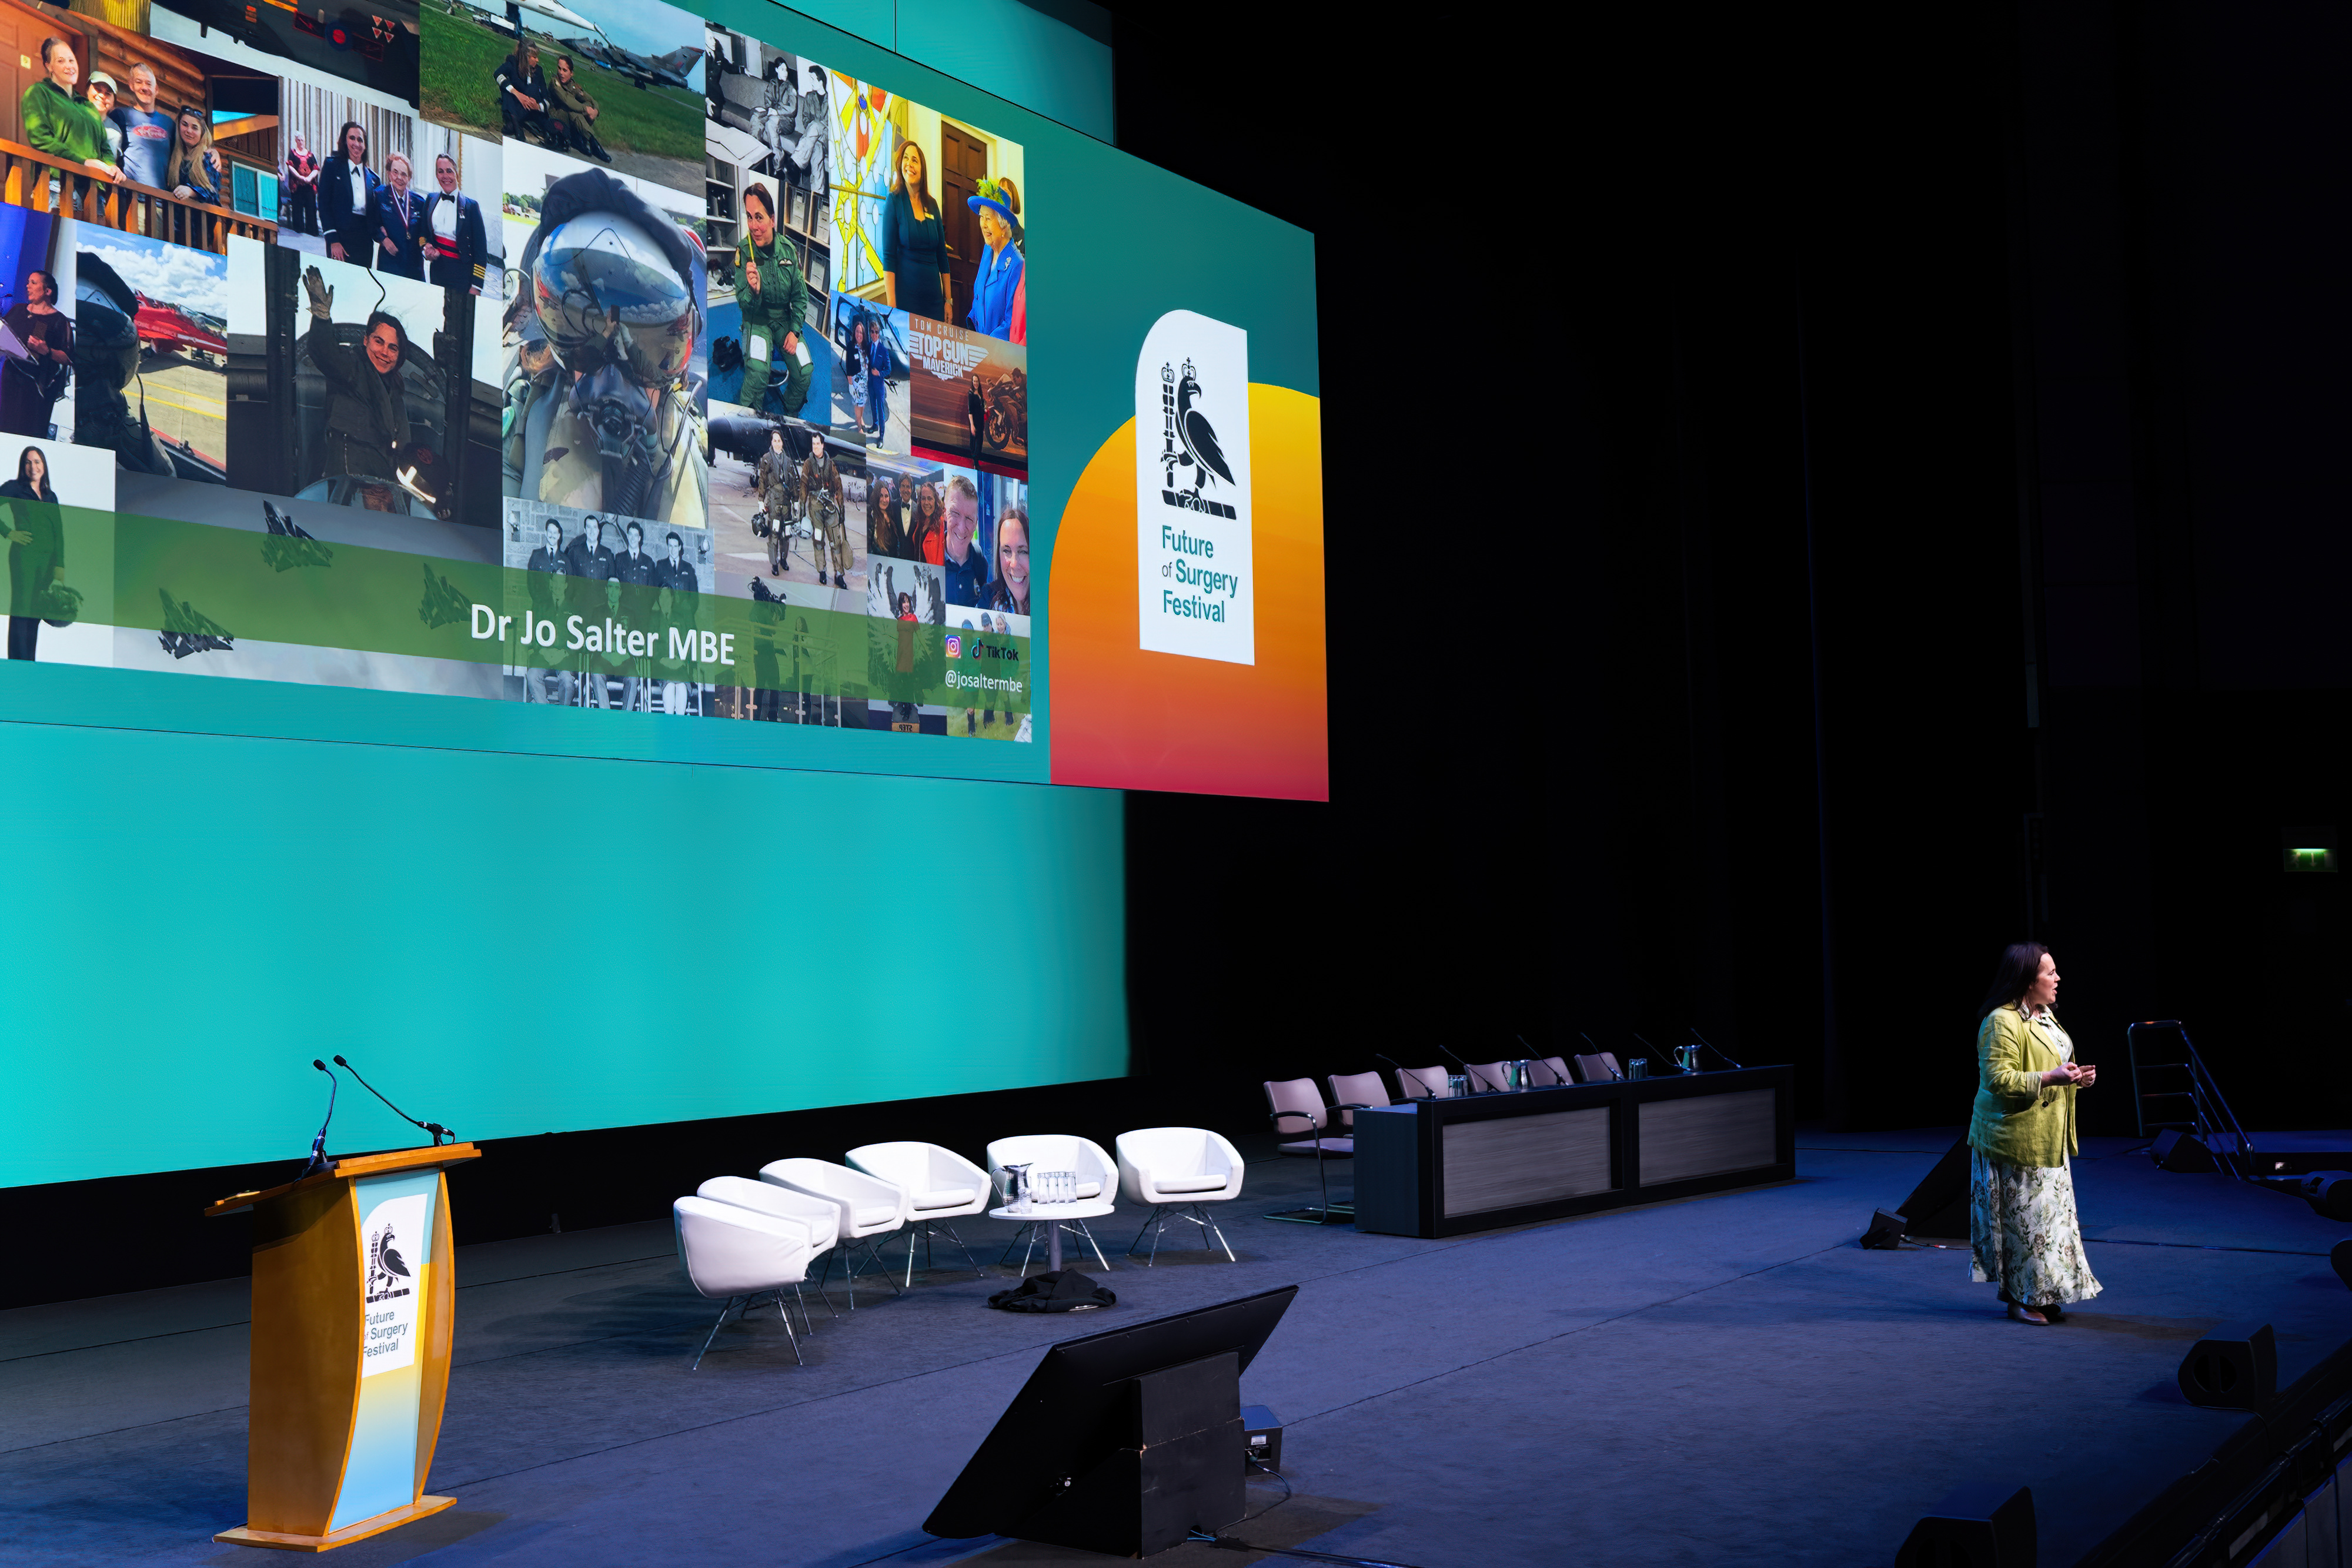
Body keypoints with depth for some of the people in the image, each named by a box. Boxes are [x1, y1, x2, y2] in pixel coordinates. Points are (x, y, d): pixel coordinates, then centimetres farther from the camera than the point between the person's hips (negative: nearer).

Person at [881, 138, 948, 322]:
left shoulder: (932, 205, 10)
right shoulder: (894, 202, -3)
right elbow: (888, 258, -9)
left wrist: (948, 300, 10)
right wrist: (892, 307, -16)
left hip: (934, 298, 5)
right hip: (905, 297, -5)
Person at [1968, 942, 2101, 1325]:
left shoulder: (2045, 1016, 14)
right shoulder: (2003, 1022, -18)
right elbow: (1998, 1078, -23)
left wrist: (2076, 1077, 8)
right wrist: (2050, 1078, -28)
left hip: (2047, 1138, 10)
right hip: (2016, 1139, -10)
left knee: (2049, 1213, 12)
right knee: (2023, 1216, -4)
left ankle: (2041, 1295, 20)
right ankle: (2021, 1298, 5)